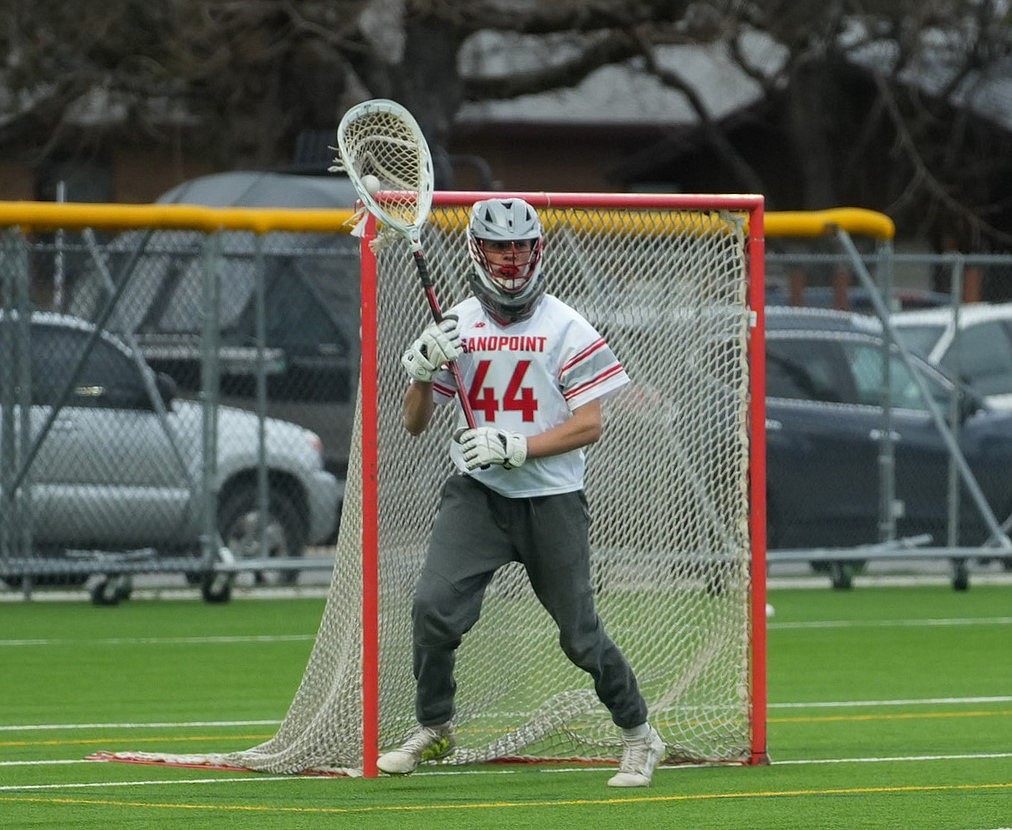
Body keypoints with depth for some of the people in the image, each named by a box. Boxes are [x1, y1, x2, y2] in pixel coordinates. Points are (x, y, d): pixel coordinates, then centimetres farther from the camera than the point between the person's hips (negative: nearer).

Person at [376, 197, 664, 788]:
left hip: (552, 501, -2)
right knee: (434, 607, -16)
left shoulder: (564, 328, -5)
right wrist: (423, 369, -12)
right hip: (476, 495, 3)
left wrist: (516, 446, -20)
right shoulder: (455, 326, 6)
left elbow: (590, 426, -10)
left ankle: (641, 737, 22)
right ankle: (434, 731, 2)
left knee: (581, 636, 2)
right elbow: (414, 424, 8)